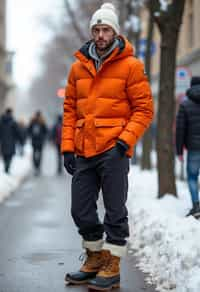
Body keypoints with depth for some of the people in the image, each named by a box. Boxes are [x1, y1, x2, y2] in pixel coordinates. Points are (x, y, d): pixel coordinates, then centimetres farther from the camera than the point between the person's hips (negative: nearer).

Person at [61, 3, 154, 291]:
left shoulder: (130, 66, -3)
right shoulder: (78, 67, 11)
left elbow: (144, 109, -4)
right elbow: (70, 110, 14)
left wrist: (125, 140, -15)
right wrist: (67, 146, 6)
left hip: (114, 150, -5)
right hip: (83, 151, 5)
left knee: (115, 211, 0)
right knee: (81, 211, 10)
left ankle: (112, 268, 10)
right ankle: (95, 259, 28)